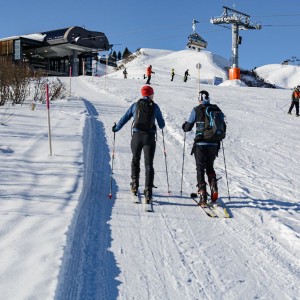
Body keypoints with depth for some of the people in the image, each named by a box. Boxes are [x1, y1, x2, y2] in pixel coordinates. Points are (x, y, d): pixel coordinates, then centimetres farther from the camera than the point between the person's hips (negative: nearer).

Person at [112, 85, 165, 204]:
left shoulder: (135, 105, 5)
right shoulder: (155, 106, 4)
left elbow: (124, 118, 8)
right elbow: (161, 125, 11)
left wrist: (116, 128, 24)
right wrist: (161, 125, 36)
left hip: (137, 136, 1)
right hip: (149, 137, -1)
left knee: (135, 160, 24)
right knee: (149, 164, -1)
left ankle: (135, 186, 27)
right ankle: (148, 192, -10)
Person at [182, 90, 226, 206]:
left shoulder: (196, 110, -4)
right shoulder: (216, 109, 4)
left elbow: (188, 128, 1)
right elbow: (223, 126, 11)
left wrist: (184, 126, 24)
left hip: (201, 144, -3)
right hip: (213, 144, 3)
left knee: (200, 168, 5)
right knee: (210, 167, 21)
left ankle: (202, 194, -2)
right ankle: (213, 187, 0)